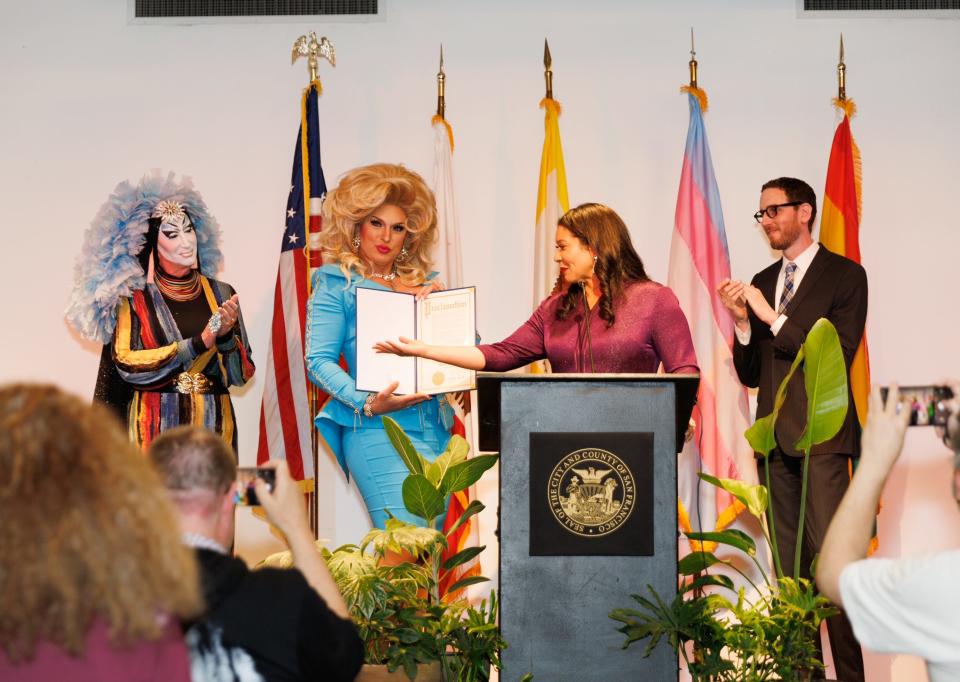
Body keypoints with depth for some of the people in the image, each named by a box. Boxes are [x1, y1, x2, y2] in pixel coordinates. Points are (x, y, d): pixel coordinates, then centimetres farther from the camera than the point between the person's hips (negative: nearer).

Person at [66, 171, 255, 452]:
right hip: (155, 427, -2)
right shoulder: (134, 299, -1)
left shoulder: (221, 294, 6)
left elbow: (241, 374, 6)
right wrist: (198, 343, -16)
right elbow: (126, 363, -11)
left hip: (214, 425, 2)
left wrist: (226, 336, -14)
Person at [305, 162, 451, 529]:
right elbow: (320, 360, -4)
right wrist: (368, 403, -17)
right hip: (376, 430, -5)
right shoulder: (336, 282, 6)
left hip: (435, 429, 5)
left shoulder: (425, 284, 19)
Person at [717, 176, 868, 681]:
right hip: (774, 438, 6)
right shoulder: (762, 282, 15)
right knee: (789, 563, 7)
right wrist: (742, 321, -2)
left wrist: (774, 317, -13)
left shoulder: (845, 275, -1)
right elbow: (751, 374, 15)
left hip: (820, 436, -6)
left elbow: (838, 355, -12)